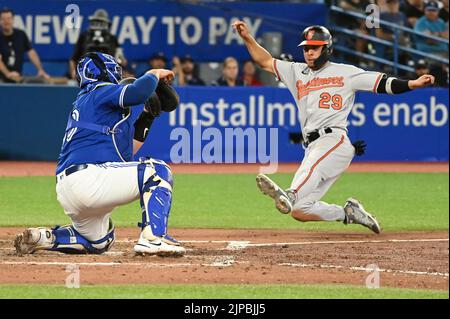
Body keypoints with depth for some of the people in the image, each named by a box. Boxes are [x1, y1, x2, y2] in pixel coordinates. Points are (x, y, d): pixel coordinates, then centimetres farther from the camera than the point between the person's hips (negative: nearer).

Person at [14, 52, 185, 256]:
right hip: (88, 178, -10)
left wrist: (148, 116, 24)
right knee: (157, 171, -7)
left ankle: (42, 238, 14)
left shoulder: (84, 102, 29)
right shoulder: (102, 92, 1)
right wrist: (154, 74, -1)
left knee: (99, 242, 31)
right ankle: (152, 238, -21)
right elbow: (137, 92, -21)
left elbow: (128, 150, 29)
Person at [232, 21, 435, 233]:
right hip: (313, 148, 6)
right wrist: (247, 37, 13)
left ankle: (290, 195, -68)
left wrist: (414, 84, -8)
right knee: (299, 211, -5)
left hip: (334, 140, -6)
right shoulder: (297, 73, 25)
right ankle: (348, 213, 12)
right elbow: (265, 61, 25)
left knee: (311, 166, -40)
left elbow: (383, 84, 6)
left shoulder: (345, 73, 12)